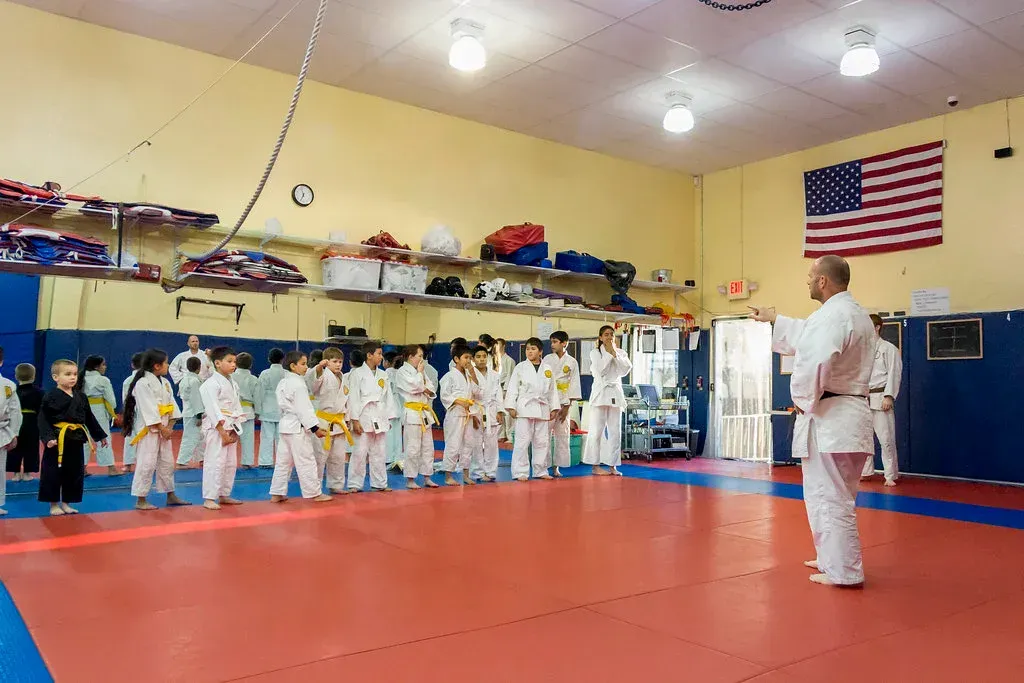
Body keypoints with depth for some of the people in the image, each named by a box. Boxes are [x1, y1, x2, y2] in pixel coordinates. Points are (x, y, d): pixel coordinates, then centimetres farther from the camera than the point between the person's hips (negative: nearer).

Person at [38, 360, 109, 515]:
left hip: (76, 440, 5)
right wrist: (48, 437, -22)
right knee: (53, 473, 2)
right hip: (58, 439, -5)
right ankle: (53, 505, 16)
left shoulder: (81, 396, 9)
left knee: (74, 472, 10)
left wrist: (100, 435, 18)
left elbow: (89, 418, 17)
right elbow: (44, 419, -11)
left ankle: (66, 503, 24)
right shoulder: (51, 397, -8)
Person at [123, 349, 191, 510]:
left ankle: (170, 496, 25)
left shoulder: (164, 382, 11)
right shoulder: (143, 383, -14)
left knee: (167, 462, 14)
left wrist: (169, 427, -3)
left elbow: (171, 405, 8)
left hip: (164, 429, 8)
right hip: (148, 430, -8)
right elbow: (148, 409, -18)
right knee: (147, 464, -6)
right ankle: (141, 500, 4)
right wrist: (161, 428, -16)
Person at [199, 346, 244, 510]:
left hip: (231, 428, 8)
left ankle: (224, 495, 24)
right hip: (216, 428, -8)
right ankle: (209, 499, -2)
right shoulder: (211, 384, -12)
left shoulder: (233, 383, 13)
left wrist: (235, 430, 4)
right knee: (215, 463, -9)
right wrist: (222, 431, -19)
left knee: (231, 463, 13)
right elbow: (213, 410, -17)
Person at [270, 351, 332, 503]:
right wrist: (315, 428, -16)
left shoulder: (282, 382, 12)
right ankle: (314, 493, 5)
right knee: (306, 461, -2)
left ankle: (277, 494, 17)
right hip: (298, 427, -10)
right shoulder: (298, 385, -17)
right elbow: (304, 409, -19)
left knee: (283, 461, 13)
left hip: (285, 424, 10)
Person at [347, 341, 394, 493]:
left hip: (380, 418, 5)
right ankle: (354, 484, 6)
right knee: (360, 451, -5)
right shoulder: (357, 373, -5)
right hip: (364, 416, -5)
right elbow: (353, 398, -8)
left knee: (378, 452, 11)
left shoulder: (383, 375, 12)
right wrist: (355, 420, -13)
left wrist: (388, 419, 11)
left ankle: (379, 483, 20)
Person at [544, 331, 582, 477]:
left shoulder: (572, 362, 3)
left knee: (562, 435, 4)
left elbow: (574, 385, 2)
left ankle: (557, 466, 12)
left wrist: (567, 407, -3)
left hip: (564, 403, 1)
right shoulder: (547, 359, 5)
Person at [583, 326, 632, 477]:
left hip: (615, 393, 4)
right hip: (600, 392, -4)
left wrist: (615, 354, -10)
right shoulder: (595, 352, 1)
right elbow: (600, 370, -13)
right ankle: (595, 465, 2)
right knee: (596, 430, -4)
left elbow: (626, 370, -4)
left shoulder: (620, 352, 11)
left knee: (615, 431, 4)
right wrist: (609, 354, -12)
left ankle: (612, 465, 10)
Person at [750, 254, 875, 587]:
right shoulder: (855, 313, 16)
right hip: (847, 415, 11)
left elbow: (814, 363, -29)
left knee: (831, 497, -2)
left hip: (830, 418, -11)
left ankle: (843, 571, 6)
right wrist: (774, 319, 38)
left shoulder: (833, 315, -18)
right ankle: (832, 558, 33)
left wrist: (802, 400, -13)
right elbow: (809, 336, 30)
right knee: (825, 493, 21)